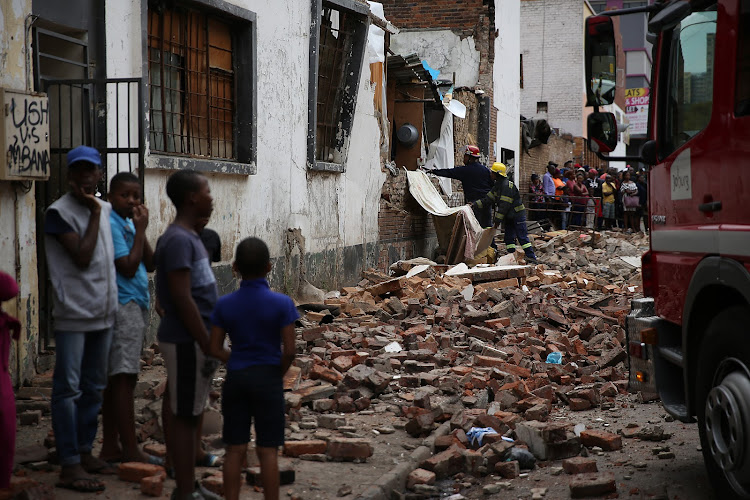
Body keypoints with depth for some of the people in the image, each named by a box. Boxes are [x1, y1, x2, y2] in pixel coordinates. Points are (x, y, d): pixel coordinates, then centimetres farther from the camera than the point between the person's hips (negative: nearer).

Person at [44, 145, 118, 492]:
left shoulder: (105, 209, 12)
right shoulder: (59, 212, -10)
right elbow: (82, 258, -17)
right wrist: (94, 213, -13)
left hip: (103, 313, 8)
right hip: (73, 315, -8)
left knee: (94, 386, 13)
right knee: (68, 388, -6)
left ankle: (85, 452, 23)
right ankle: (69, 466, -6)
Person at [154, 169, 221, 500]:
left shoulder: (190, 237, 13)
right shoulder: (178, 240, -18)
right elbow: (182, 298, -22)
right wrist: (207, 345, -20)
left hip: (192, 339, 10)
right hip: (187, 341, -10)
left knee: (186, 413, 14)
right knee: (183, 414, -3)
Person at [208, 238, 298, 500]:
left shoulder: (224, 305, -2)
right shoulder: (282, 303, -11)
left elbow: (215, 349, 0)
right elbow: (289, 350, -13)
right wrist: (279, 374, 4)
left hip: (235, 379, 3)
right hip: (268, 379, -3)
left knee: (235, 449, 9)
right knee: (268, 451, 3)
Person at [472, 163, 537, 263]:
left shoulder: (507, 186, -21)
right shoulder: (498, 185, 10)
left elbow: (504, 205, -23)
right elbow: (489, 198, 15)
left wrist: (498, 219, -20)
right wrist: (475, 204, 6)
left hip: (518, 215, -10)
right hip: (509, 217, 10)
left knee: (522, 236, -8)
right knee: (509, 237, 8)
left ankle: (531, 257, -5)